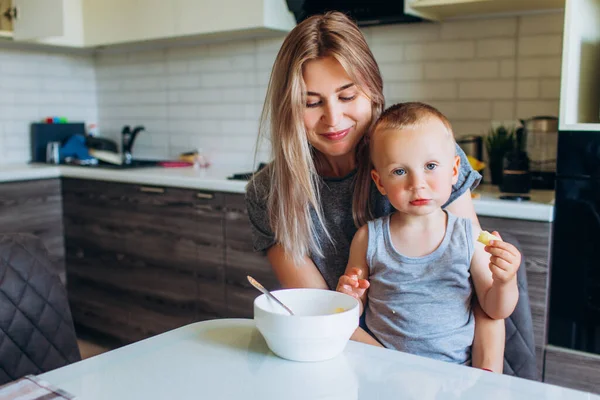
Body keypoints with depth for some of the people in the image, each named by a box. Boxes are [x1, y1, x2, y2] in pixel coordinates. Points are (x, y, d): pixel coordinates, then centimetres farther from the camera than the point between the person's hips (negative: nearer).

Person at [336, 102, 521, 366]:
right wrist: (348, 298, -12)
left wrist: (505, 282, -12)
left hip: (455, 372, 1)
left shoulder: (469, 236, -1)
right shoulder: (369, 238, -2)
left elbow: (495, 310, 6)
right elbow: (356, 307, 9)